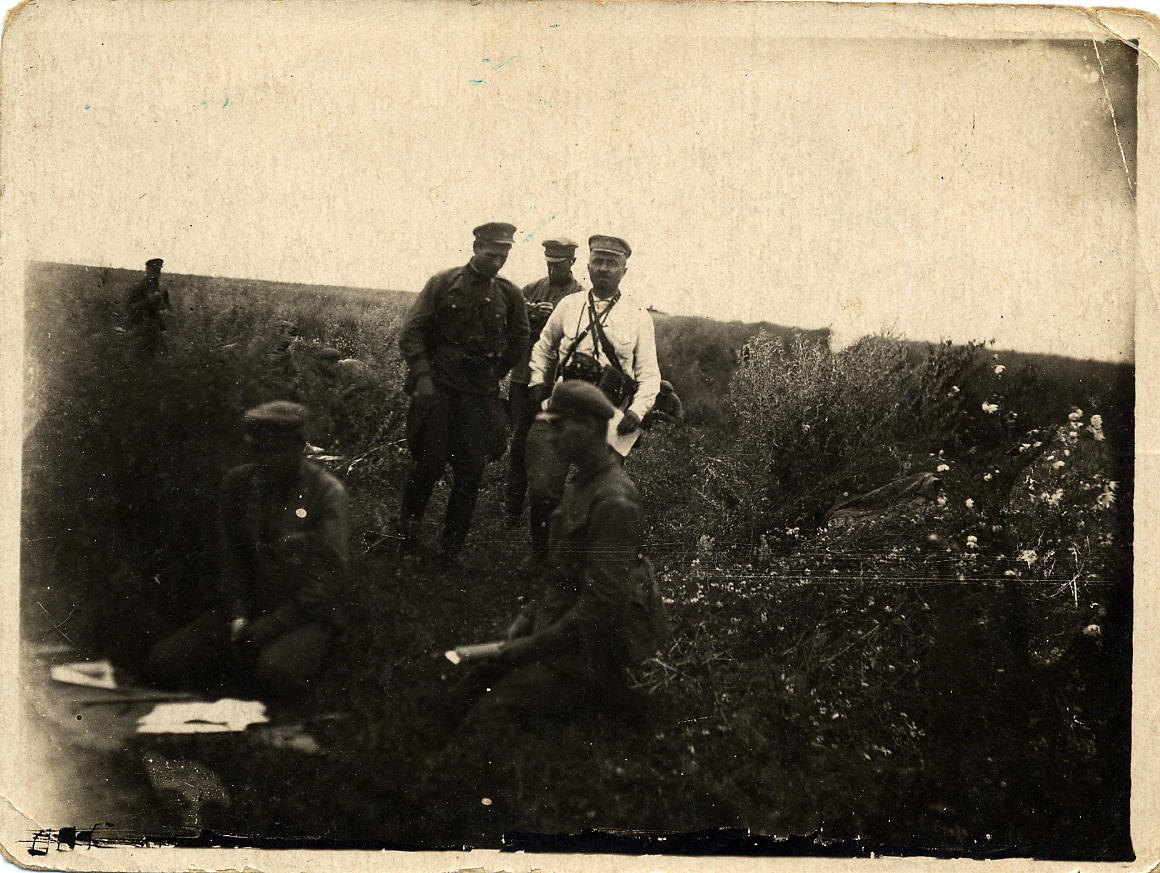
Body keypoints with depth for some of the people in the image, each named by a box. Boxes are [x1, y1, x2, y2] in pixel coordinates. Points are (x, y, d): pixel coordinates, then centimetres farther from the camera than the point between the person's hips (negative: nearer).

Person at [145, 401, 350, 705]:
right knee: (161, 664, -11)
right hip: (249, 610, 5)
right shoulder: (236, 484, 6)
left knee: (277, 674, -35)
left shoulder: (327, 492, -8)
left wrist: (270, 625, -16)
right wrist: (238, 616, -4)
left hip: (305, 616, -5)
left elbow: (331, 578, -11)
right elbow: (232, 559, 12)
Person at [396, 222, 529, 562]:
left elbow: (519, 338, 21)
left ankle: (452, 548, 13)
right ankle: (406, 525, 23)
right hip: (439, 383, -2)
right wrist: (422, 374, -11)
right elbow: (411, 330, -2)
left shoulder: (509, 294, 6)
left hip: (480, 391, 3)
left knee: (471, 470, 1)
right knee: (430, 461, -3)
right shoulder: (444, 283, -1)